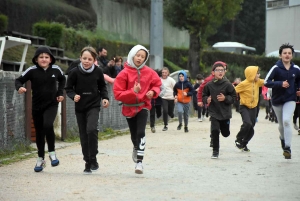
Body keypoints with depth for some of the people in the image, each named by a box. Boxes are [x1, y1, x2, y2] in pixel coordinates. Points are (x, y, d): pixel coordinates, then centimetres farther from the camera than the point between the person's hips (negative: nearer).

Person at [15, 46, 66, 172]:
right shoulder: (32, 70, -10)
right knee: (39, 133, 9)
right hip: (37, 106, 1)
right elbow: (19, 80, -5)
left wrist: (60, 92, 7)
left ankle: (52, 152, -6)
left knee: (48, 125, -26)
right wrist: (19, 87, -26)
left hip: (51, 104, -1)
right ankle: (40, 159, 27)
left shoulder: (56, 69, -4)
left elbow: (62, 79, 17)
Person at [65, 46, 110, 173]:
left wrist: (105, 97, -4)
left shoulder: (98, 71, -6)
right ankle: (87, 162, 20)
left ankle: (93, 159, -10)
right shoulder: (74, 72, -10)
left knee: (91, 129, -23)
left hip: (93, 106, -1)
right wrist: (74, 96, -19)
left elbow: (102, 87, 10)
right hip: (80, 107, 1)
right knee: (84, 136, 6)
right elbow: (68, 88, 0)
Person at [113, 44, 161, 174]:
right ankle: (136, 148, 48)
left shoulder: (149, 72, -4)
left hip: (143, 106, 0)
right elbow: (117, 94, -13)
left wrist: (153, 92, -10)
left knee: (140, 133, -18)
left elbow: (157, 84, 11)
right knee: (134, 134, 13)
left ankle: (139, 162, -19)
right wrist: (133, 92, -26)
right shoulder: (124, 73, -11)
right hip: (129, 108, 0)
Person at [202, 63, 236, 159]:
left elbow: (234, 97, -3)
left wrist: (225, 98, -19)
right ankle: (215, 151, -1)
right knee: (214, 131, -15)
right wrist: (207, 99, -14)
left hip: (225, 113, 1)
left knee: (225, 133, 12)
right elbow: (204, 96, 7)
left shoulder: (228, 84, -10)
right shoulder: (209, 85, -6)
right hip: (214, 113, 0)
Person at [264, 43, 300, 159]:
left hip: (290, 100, 0)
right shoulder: (276, 68, -13)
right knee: (281, 125, 15)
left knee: (286, 121, -21)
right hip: (277, 100, 0)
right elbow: (266, 82, -18)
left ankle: (287, 148, -17)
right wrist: (280, 84, -28)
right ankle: (283, 138, 49)